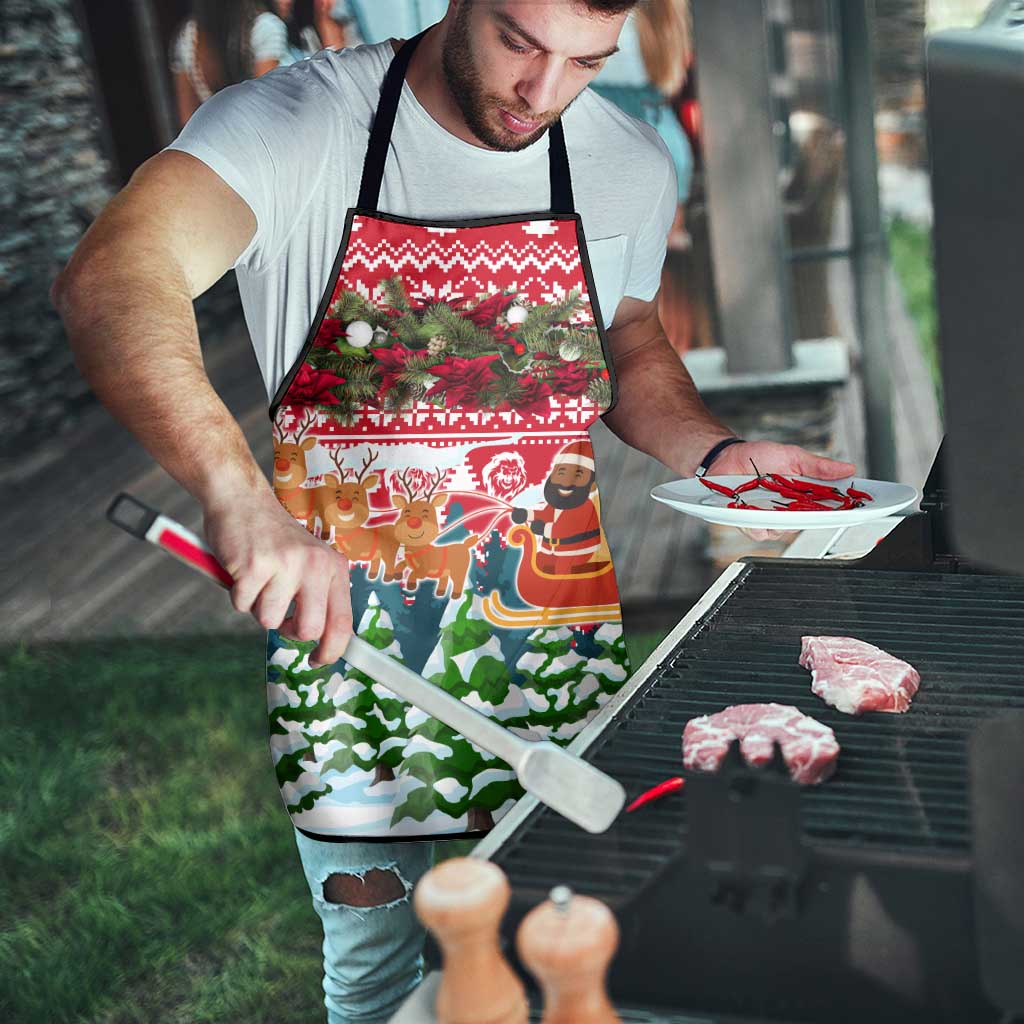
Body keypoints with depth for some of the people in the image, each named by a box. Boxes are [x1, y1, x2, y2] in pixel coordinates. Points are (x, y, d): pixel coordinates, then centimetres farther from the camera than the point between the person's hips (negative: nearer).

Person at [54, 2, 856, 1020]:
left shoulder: (631, 164, 1)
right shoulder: (297, 123, -13)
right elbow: (109, 281, -30)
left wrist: (717, 454, -1)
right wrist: (239, 495, -46)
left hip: (555, 620, 3)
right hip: (345, 626, -3)